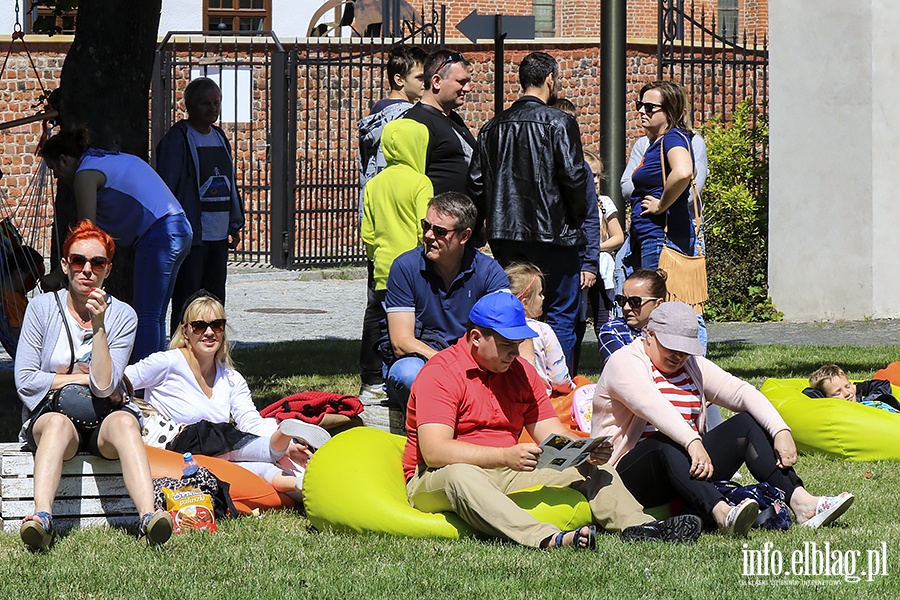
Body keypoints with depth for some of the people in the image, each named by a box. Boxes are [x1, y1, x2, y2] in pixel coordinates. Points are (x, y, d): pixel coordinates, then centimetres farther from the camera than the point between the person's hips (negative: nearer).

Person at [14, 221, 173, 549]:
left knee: (124, 422, -35)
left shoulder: (122, 316, 3)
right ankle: (41, 518, -60)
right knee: (58, 424, -37)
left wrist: (98, 325, -16)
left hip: (104, 417, 1)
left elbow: (105, 386, -10)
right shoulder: (43, 307, 3)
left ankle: (149, 517, -57)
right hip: (50, 412, -1)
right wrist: (84, 379, -5)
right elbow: (25, 381, -3)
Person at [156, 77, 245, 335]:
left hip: (219, 236, 8)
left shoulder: (220, 138, 16)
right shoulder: (177, 139, -8)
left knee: (215, 302, 10)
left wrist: (235, 224, 17)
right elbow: (167, 185, -11)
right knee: (186, 303, -6)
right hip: (191, 235, -8)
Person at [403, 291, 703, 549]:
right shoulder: (441, 373, -11)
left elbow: (552, 435, 9)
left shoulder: (521, 371, 12)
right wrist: (506, 456, -34)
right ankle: (549, 539, -62)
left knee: (590, 469, -3)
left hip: (507, 475, 7)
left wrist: (586, 452, -15)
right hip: (437, 480, -7)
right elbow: (434, 451, -24)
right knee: (461, 476, -42)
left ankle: (637, 525, -32)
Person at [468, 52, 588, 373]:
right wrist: (577, 215, 3)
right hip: (552, 235, -6)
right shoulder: (559, 123, -9)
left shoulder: (493, 126, 9)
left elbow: (476, 183, 10)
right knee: (560, 316, 1)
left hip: (505, 237, 6)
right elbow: (573, 178, -14)